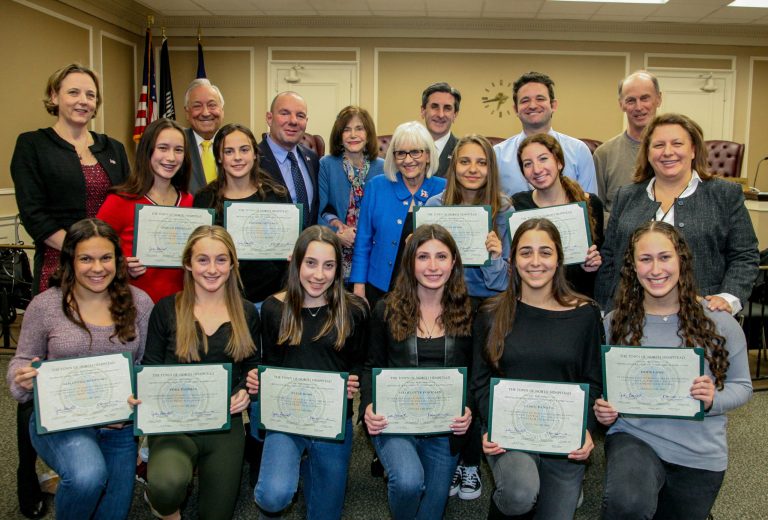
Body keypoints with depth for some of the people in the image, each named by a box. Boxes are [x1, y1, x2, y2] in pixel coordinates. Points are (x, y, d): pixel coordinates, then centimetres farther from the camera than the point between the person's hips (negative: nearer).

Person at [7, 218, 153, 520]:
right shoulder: (44, 305, -6)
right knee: (87, 476, -33)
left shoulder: (139, 302, -3)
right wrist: (23, 378, -19)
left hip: (119, 425, 3)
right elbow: (22, 361, 4)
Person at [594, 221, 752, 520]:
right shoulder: (615, 323, -2)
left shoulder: (719, 322, -5)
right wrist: (602, 410, -12)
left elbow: (742, 385, 3)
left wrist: (713, 400, -18)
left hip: (700, 453, 2)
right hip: (634, 436, -1)